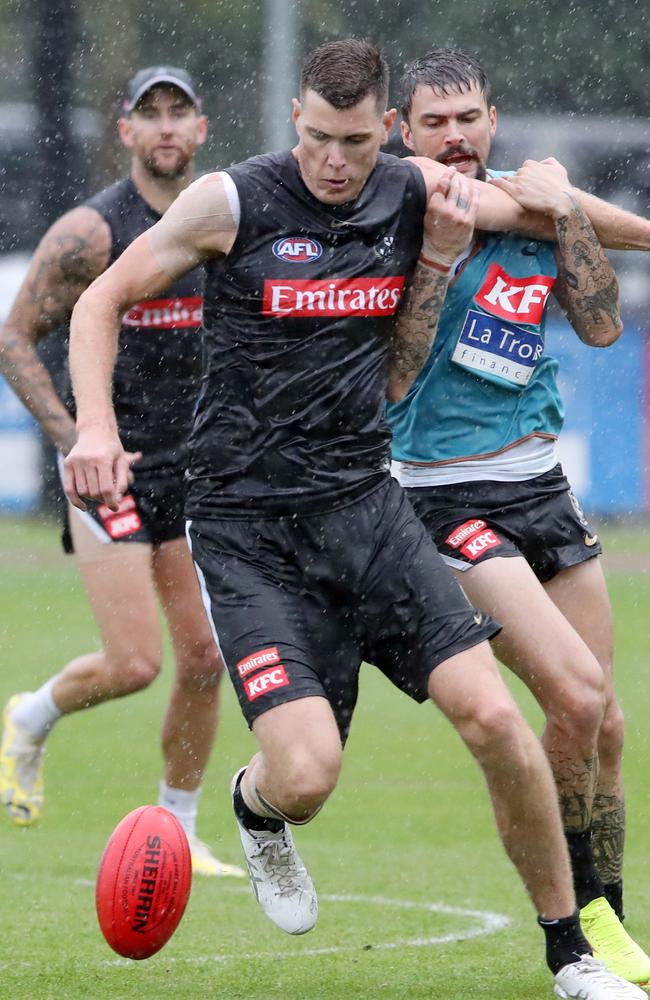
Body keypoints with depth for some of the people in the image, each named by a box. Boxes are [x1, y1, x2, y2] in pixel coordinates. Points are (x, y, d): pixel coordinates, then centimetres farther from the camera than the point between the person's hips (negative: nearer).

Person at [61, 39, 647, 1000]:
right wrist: (96, 426, -12)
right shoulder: (234, 202, -8)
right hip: (248, 530, -3)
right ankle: (254, 805, 24)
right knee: (306, 774, -17)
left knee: (494, 717, -12)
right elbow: (101, 300, 1)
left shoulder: (417, 194, 3)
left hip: (365, 505, 3)